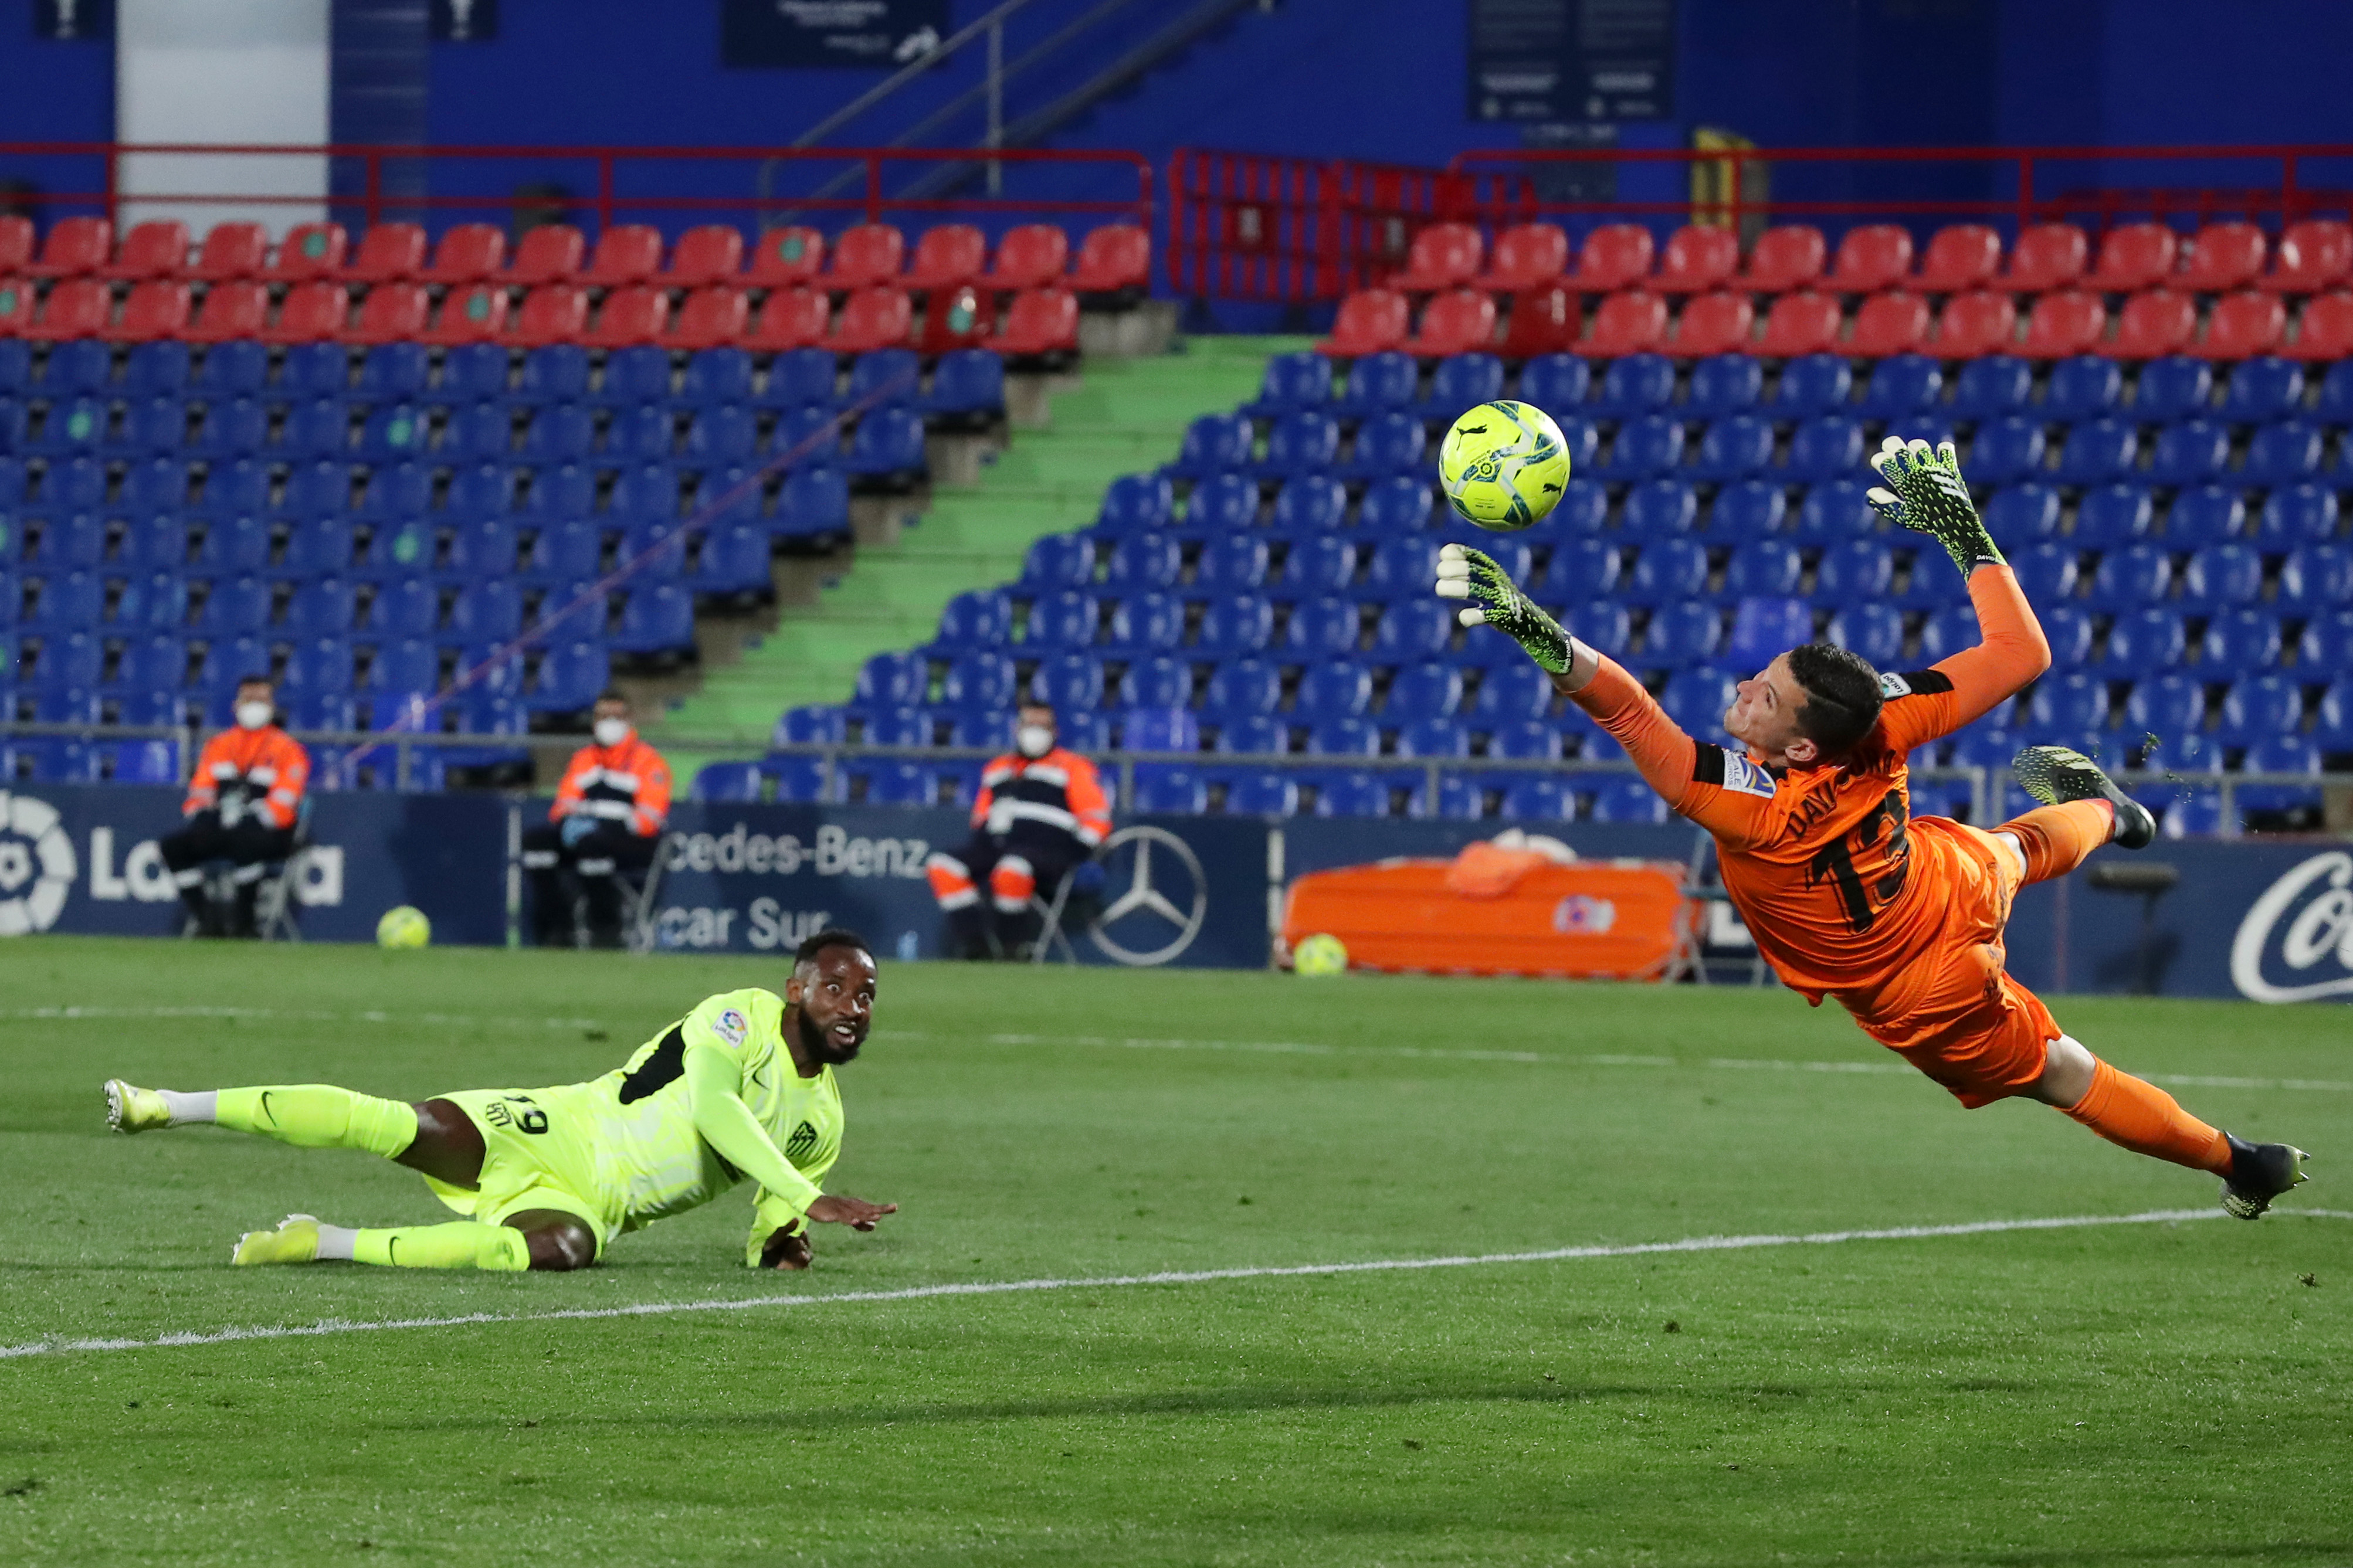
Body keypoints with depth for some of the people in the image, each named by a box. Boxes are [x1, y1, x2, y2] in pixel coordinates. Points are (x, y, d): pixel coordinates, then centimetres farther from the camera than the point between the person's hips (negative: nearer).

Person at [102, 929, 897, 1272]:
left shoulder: (823, 1123, 14)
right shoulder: (741, 1017, -6)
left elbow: (776, 1207, 24)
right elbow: (713, 1106, -23)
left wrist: (774, 1242, -3)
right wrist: (809, 1198, -30)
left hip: (587, 1206, 4)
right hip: (553, 1131, -4)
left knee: (560, 1249, -34)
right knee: (406, 1126, -29)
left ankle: (322, 1244, -24)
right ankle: (170, 1105, -17)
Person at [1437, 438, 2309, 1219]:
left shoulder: (1755, 807, -44)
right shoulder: (1884, 725, -30)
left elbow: (1628, 711, -55)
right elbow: (2021, 654, -22)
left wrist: (1538, 633, -66)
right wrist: (1965, 535, -16)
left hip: (1926, 1001, -4)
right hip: (1962, 883, 4)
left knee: (2064, 1075, 19)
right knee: (2019, 849, 41)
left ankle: (2242, 1166, 35)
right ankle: (2106, 817, 75)